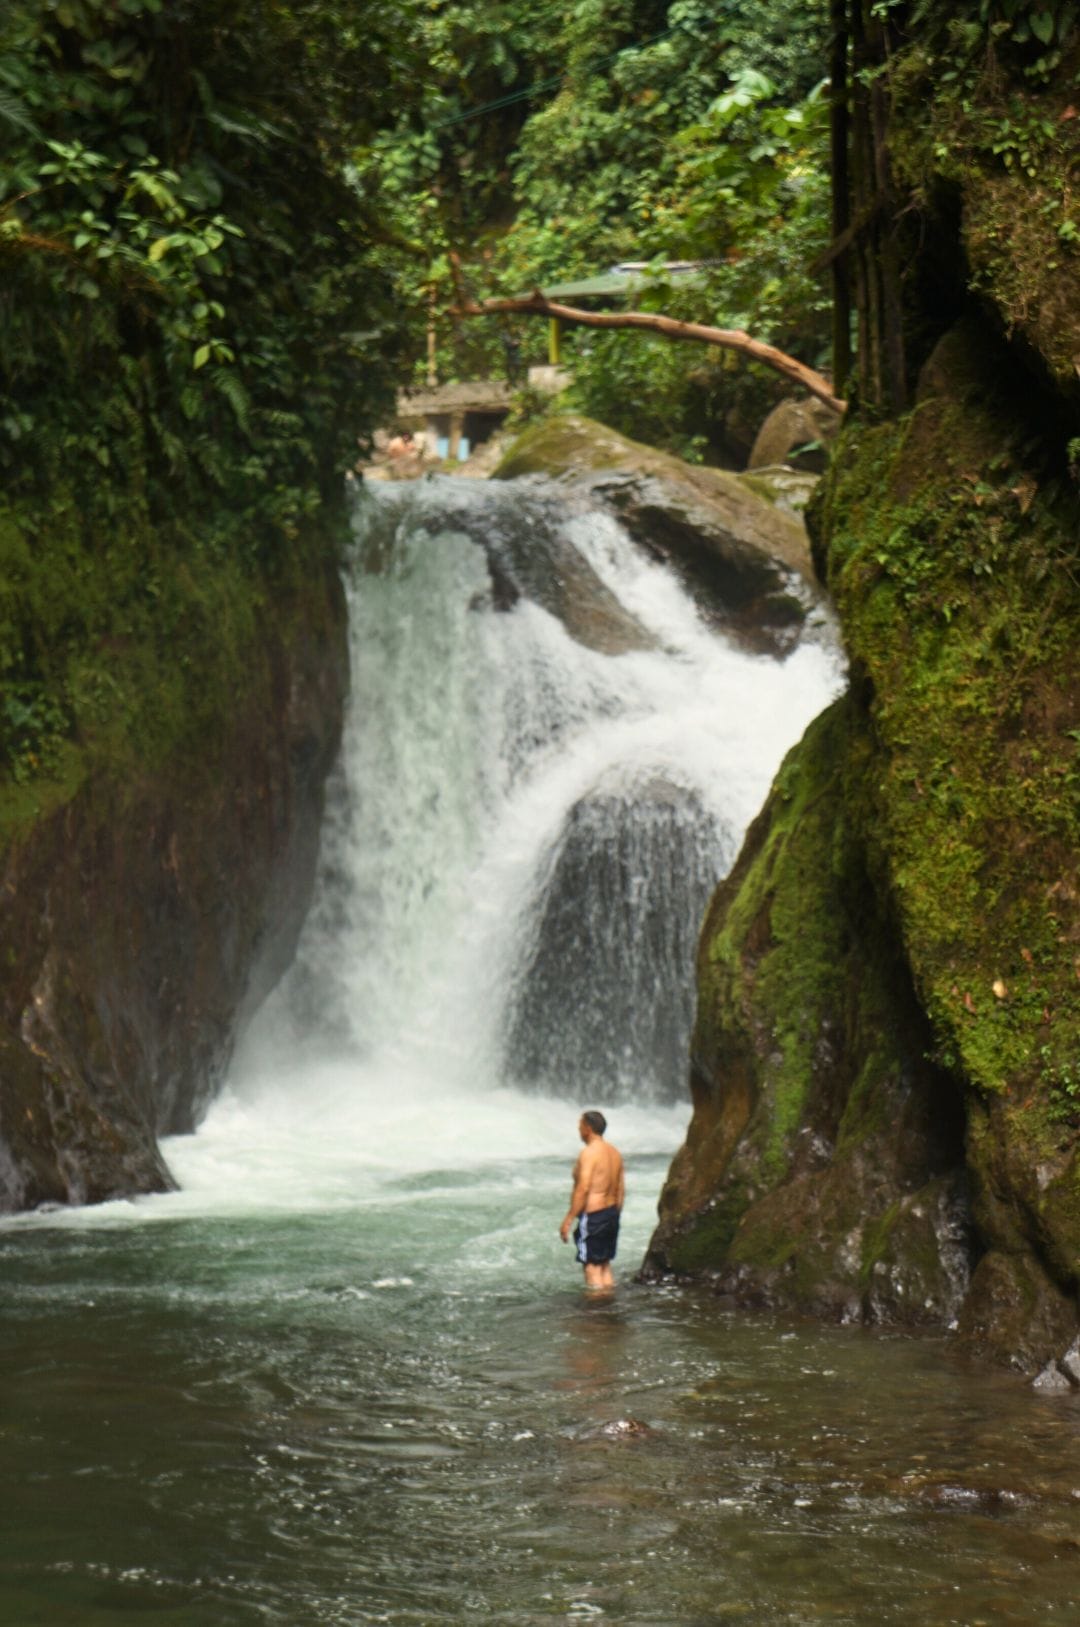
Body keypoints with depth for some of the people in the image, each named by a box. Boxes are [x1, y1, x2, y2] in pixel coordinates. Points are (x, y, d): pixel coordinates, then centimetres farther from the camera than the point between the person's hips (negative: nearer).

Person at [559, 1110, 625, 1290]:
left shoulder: (589, 1153, -15)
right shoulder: (614, 1152, 11)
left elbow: (583, 1190, -21)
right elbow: (621, 1190, 14)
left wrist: (567, 1221, -18)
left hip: (593, 1215, -9)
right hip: (611, 1213, 9)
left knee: (592, 1268, -5)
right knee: (605, 1265, 16)